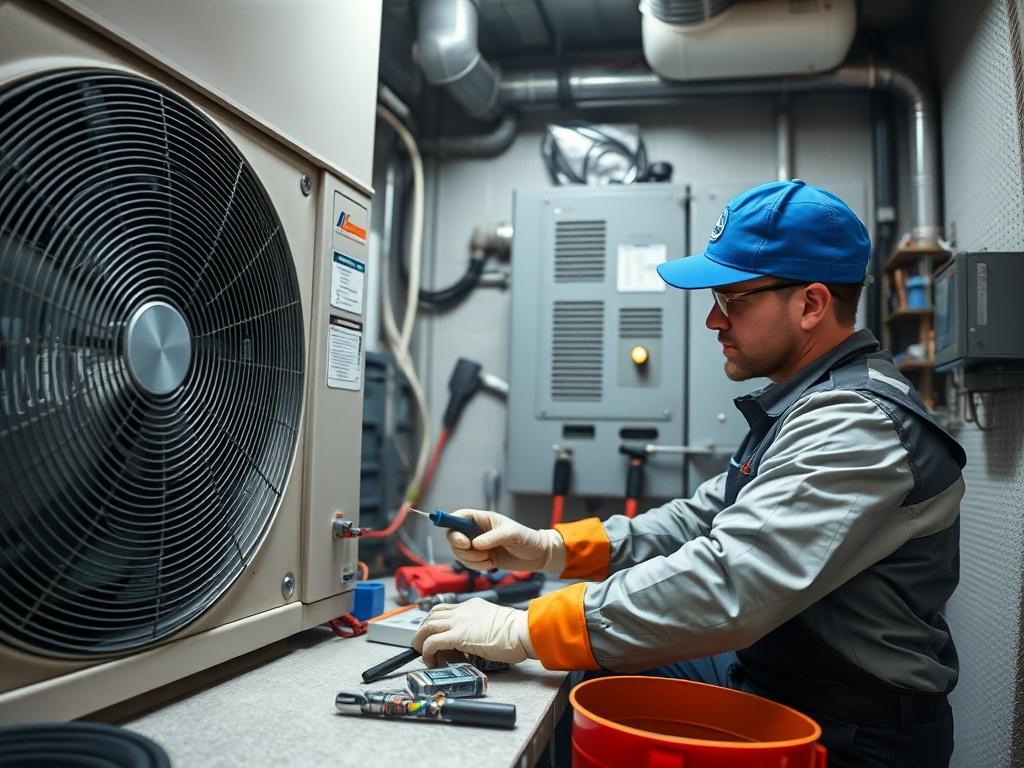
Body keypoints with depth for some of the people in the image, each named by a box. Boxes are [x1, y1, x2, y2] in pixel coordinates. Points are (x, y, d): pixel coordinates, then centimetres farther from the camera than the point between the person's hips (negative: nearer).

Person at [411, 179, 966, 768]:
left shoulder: (857, 425, -26)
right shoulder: (811, 404, 8)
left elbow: (726, 586, -35)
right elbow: (703, 519, 7)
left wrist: (525, 631, -29)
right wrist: (553, 547, -4)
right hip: (767, 674, 8)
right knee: (582, 679, 9)